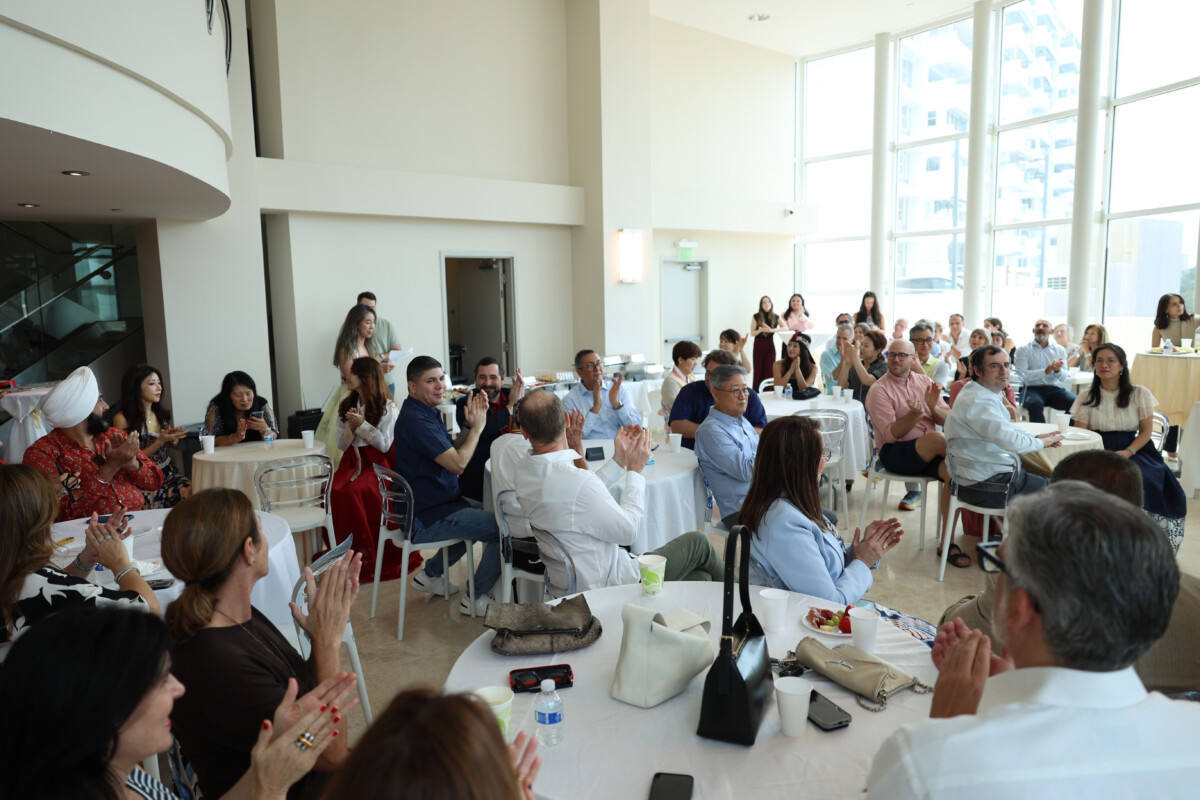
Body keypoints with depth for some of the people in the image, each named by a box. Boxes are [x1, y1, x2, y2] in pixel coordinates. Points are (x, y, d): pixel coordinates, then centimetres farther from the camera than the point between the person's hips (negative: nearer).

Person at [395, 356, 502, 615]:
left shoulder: (425, 412, 10)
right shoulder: (415, 420, -23)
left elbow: (449, 451, 12)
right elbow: (457, 464, -25)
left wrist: (470, 425, -3)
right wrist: (477, 427, -12)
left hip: (431, 504, 11)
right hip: (426, 520, -11)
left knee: (482, 519, 29)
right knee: (504, 528, -13)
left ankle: (431, 574, 31)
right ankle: (476, 599, 3)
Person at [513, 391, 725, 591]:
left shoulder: (522, 471, -5)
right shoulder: (577, 482, -33)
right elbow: (628, 530, -20)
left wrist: (619, 460, 9)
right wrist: (635, 470, -9)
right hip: (611, 583, -8)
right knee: (697, 541, 14)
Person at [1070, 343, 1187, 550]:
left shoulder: (1139, 393, 7)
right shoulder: (1086, 397, 8)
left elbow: (1145, 431, 5)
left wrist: (1128, 452, -14)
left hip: (1133, 450, 0)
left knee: (1144, 481, -30)